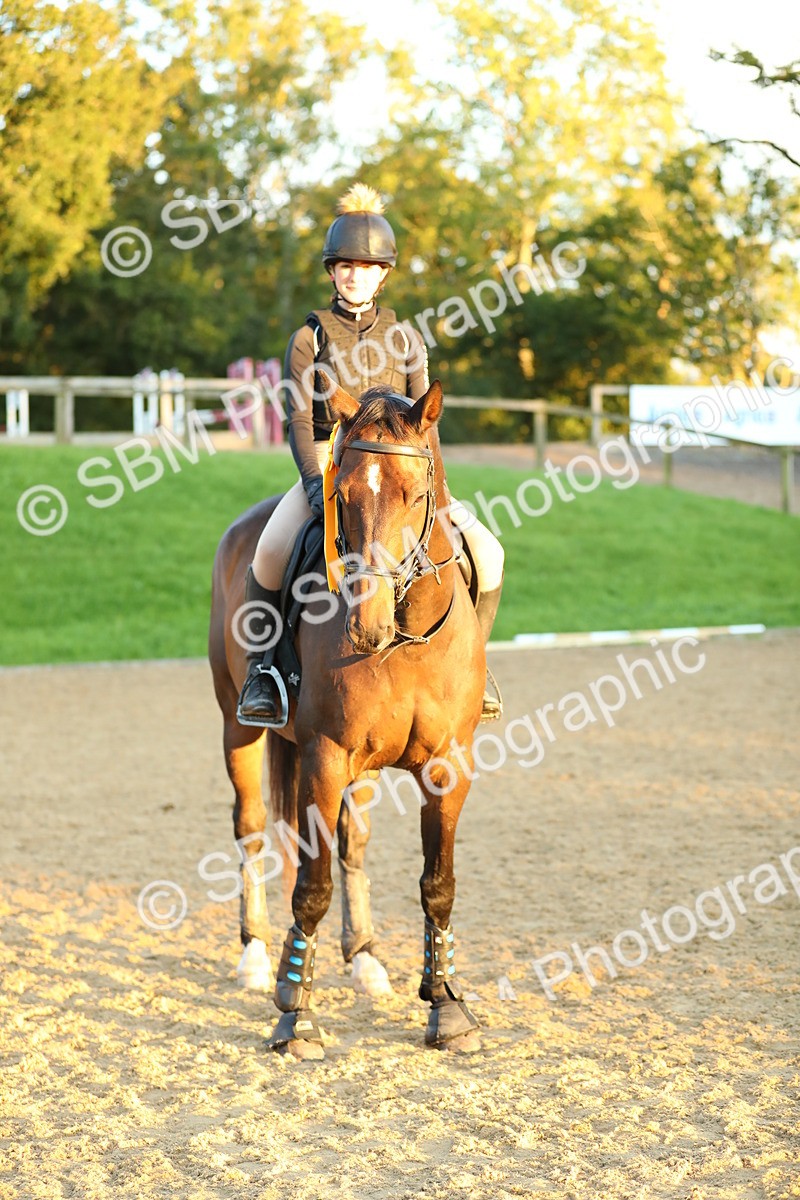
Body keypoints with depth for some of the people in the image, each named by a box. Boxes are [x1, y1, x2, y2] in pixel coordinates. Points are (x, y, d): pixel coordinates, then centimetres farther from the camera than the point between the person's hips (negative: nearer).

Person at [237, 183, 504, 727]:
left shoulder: (404, 338, 9)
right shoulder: (310, 337, 3)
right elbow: (298, 421, -4)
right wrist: (315, 484, -19)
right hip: (326, 466, -3)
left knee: (487, 552, -14)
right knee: (270, 556, -32)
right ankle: (263, 664, -13)